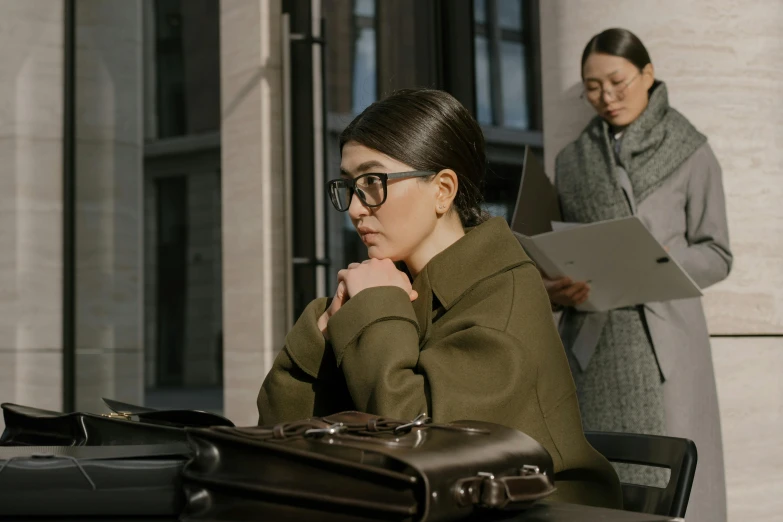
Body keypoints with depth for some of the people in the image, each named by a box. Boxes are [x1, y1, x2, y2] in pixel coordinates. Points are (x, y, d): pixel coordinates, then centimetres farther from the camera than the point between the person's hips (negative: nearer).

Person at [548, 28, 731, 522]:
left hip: (662, 340, -2)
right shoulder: (572, 160, 15)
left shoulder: (690, 154, 5)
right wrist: (555, 288, -3)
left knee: (669, 481, -6)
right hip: (591, 344, 3)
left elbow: (717, 255, 3)